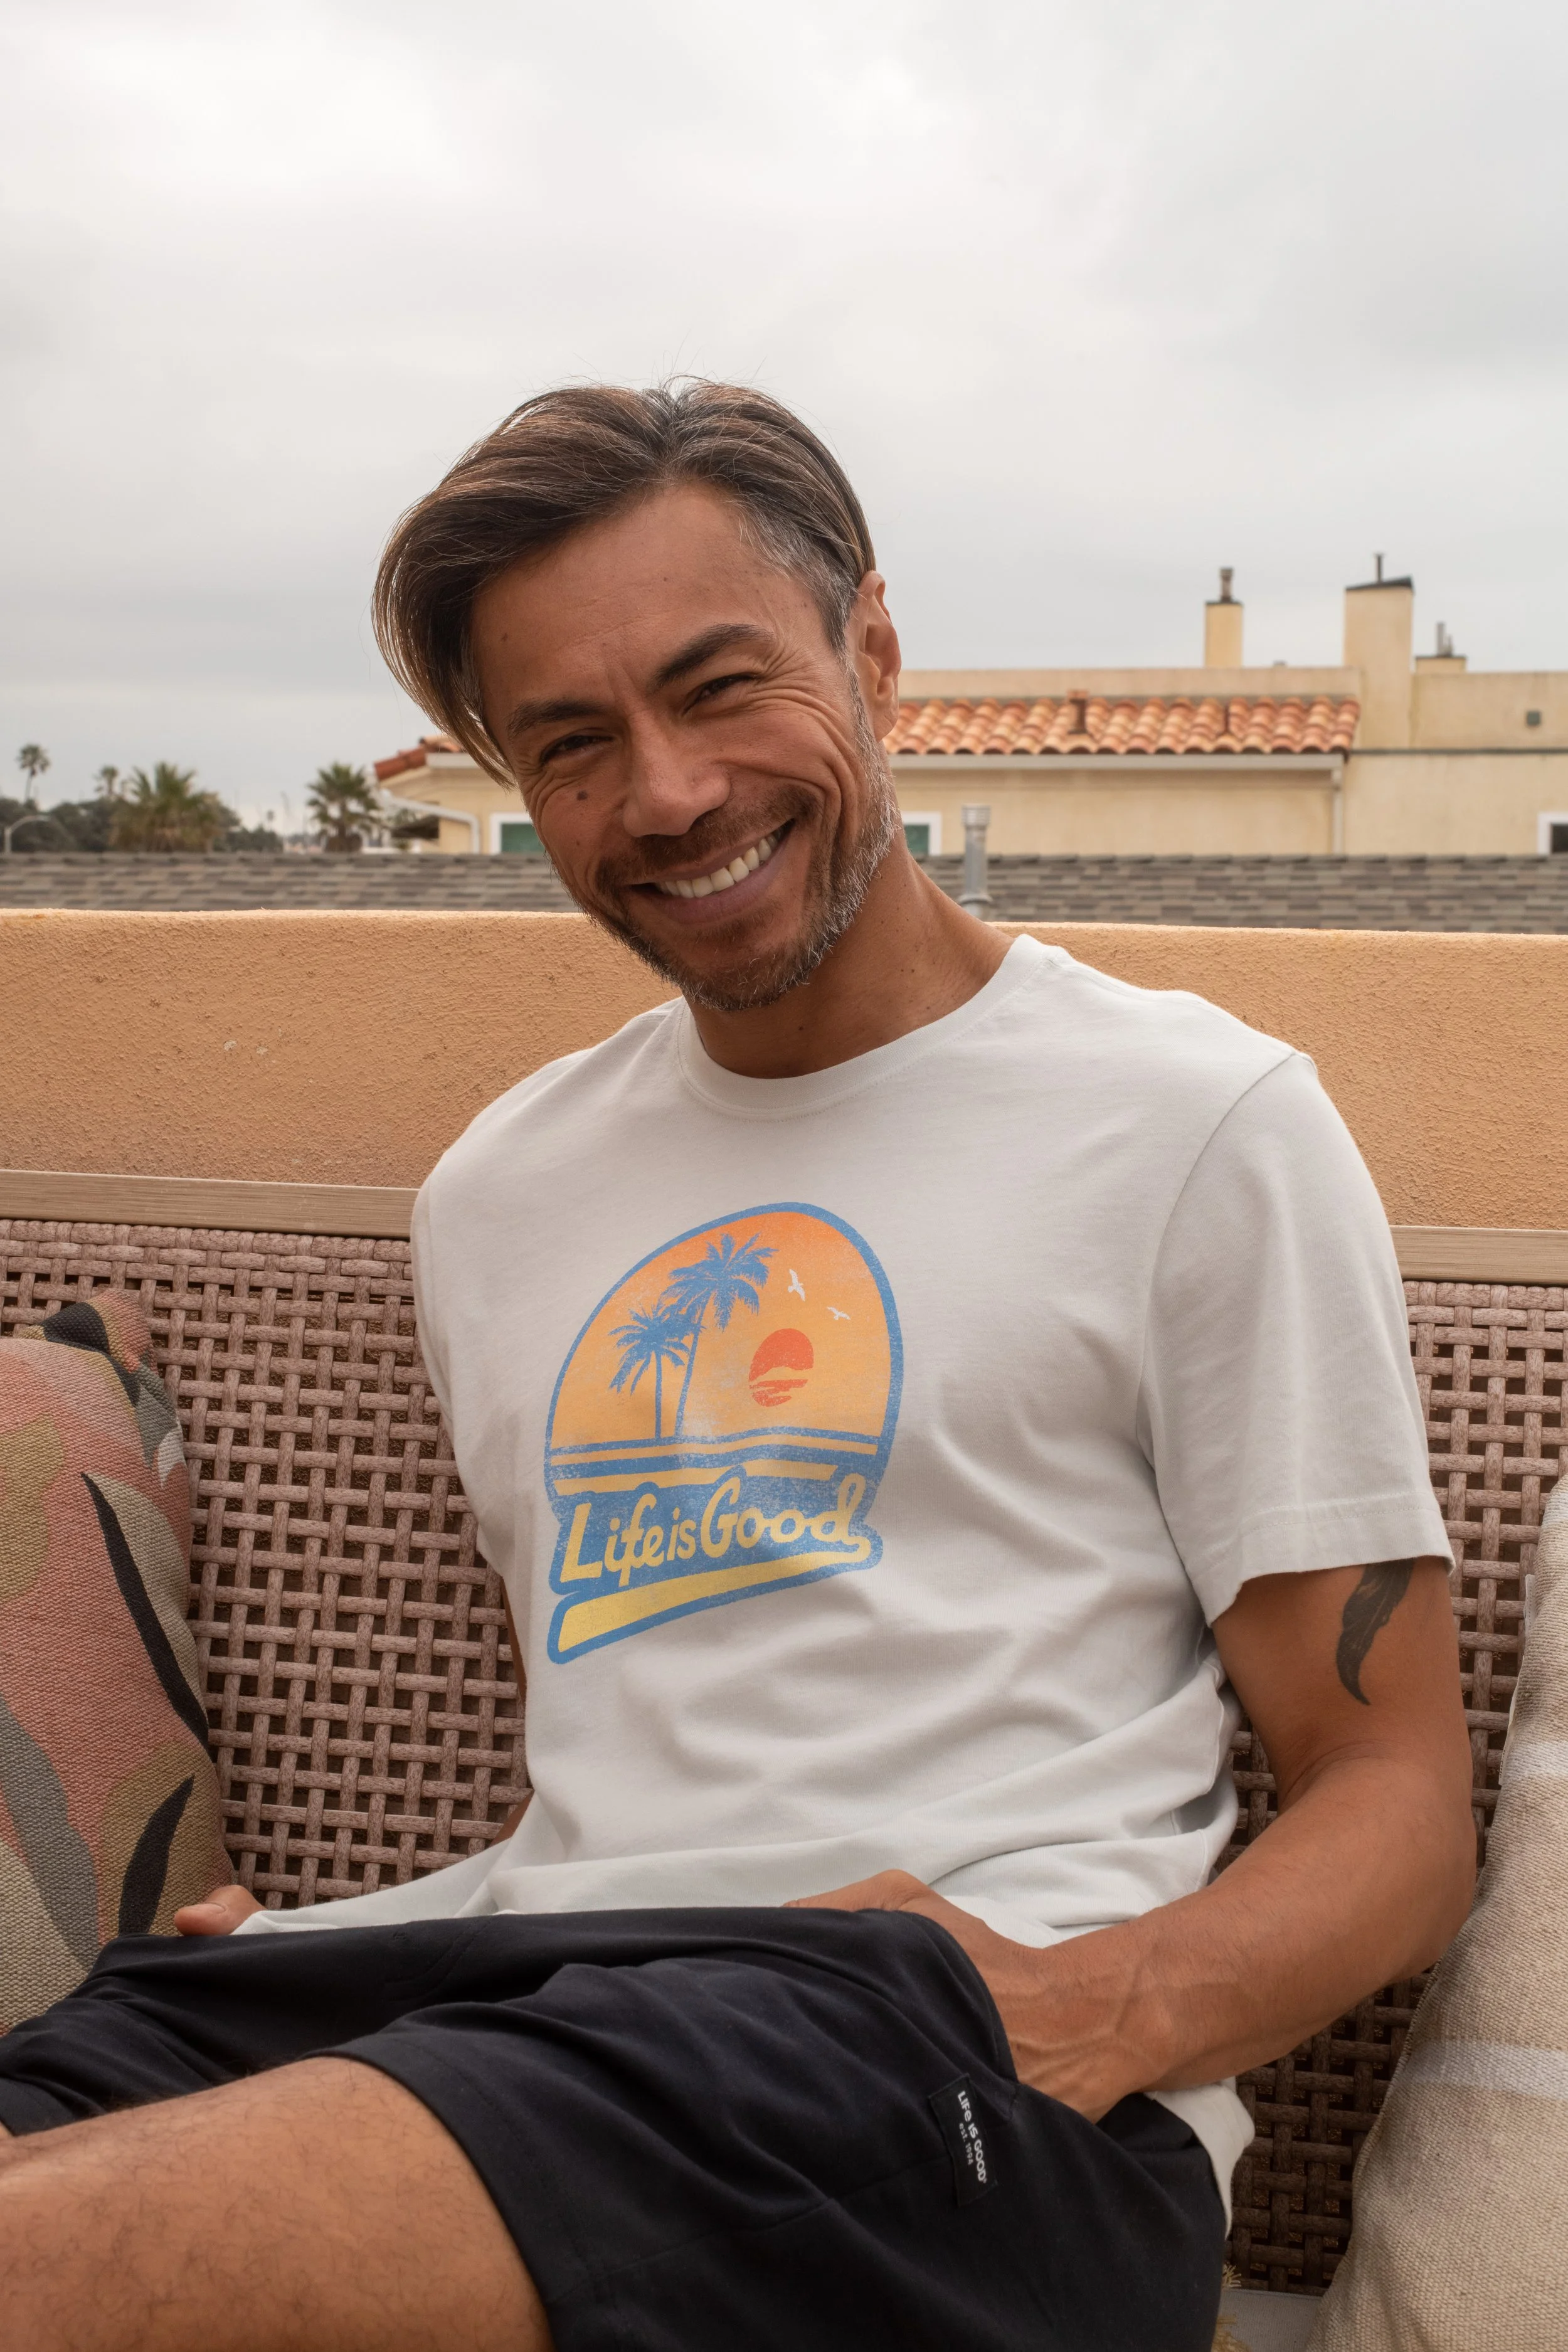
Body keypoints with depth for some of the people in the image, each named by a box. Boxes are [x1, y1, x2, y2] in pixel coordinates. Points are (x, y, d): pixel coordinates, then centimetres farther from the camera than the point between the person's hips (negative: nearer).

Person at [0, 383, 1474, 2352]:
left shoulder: (1200, 1122, 3)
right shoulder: (495, 1194, 20)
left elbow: (1396, 1797, 2)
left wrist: (1105, 2003, -18)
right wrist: (321, 1949, 5)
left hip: (976, 2069, -5)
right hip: (536, 1984, 6)